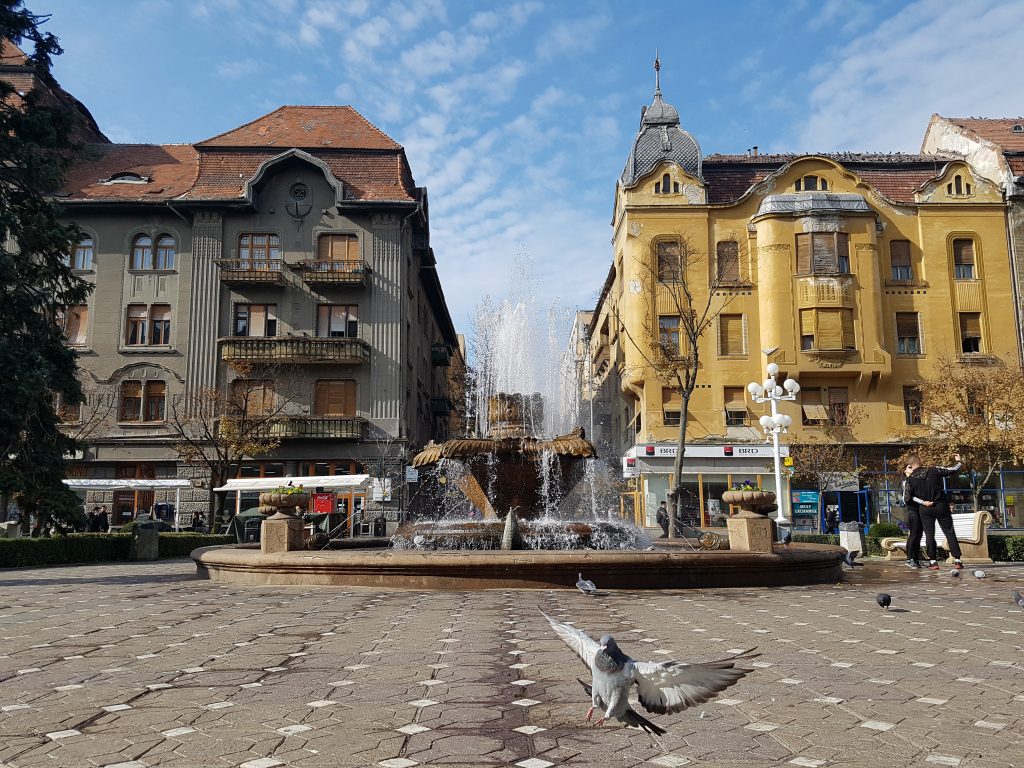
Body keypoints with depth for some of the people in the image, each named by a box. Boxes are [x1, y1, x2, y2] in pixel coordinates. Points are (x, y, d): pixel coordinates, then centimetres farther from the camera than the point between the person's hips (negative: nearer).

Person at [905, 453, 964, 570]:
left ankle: (933, 562, 3)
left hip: (925, 509, 0)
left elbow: (911, 496, -4)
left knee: (929, 535, 6)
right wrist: (958, 461, 18)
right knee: (950, 533, 6)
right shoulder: (933, 470, -7)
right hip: (941, 506, 0)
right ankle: (957, 560, 6)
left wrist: (922, 502, -2)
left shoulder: (910, 479, -6)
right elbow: (952, 470, 1)